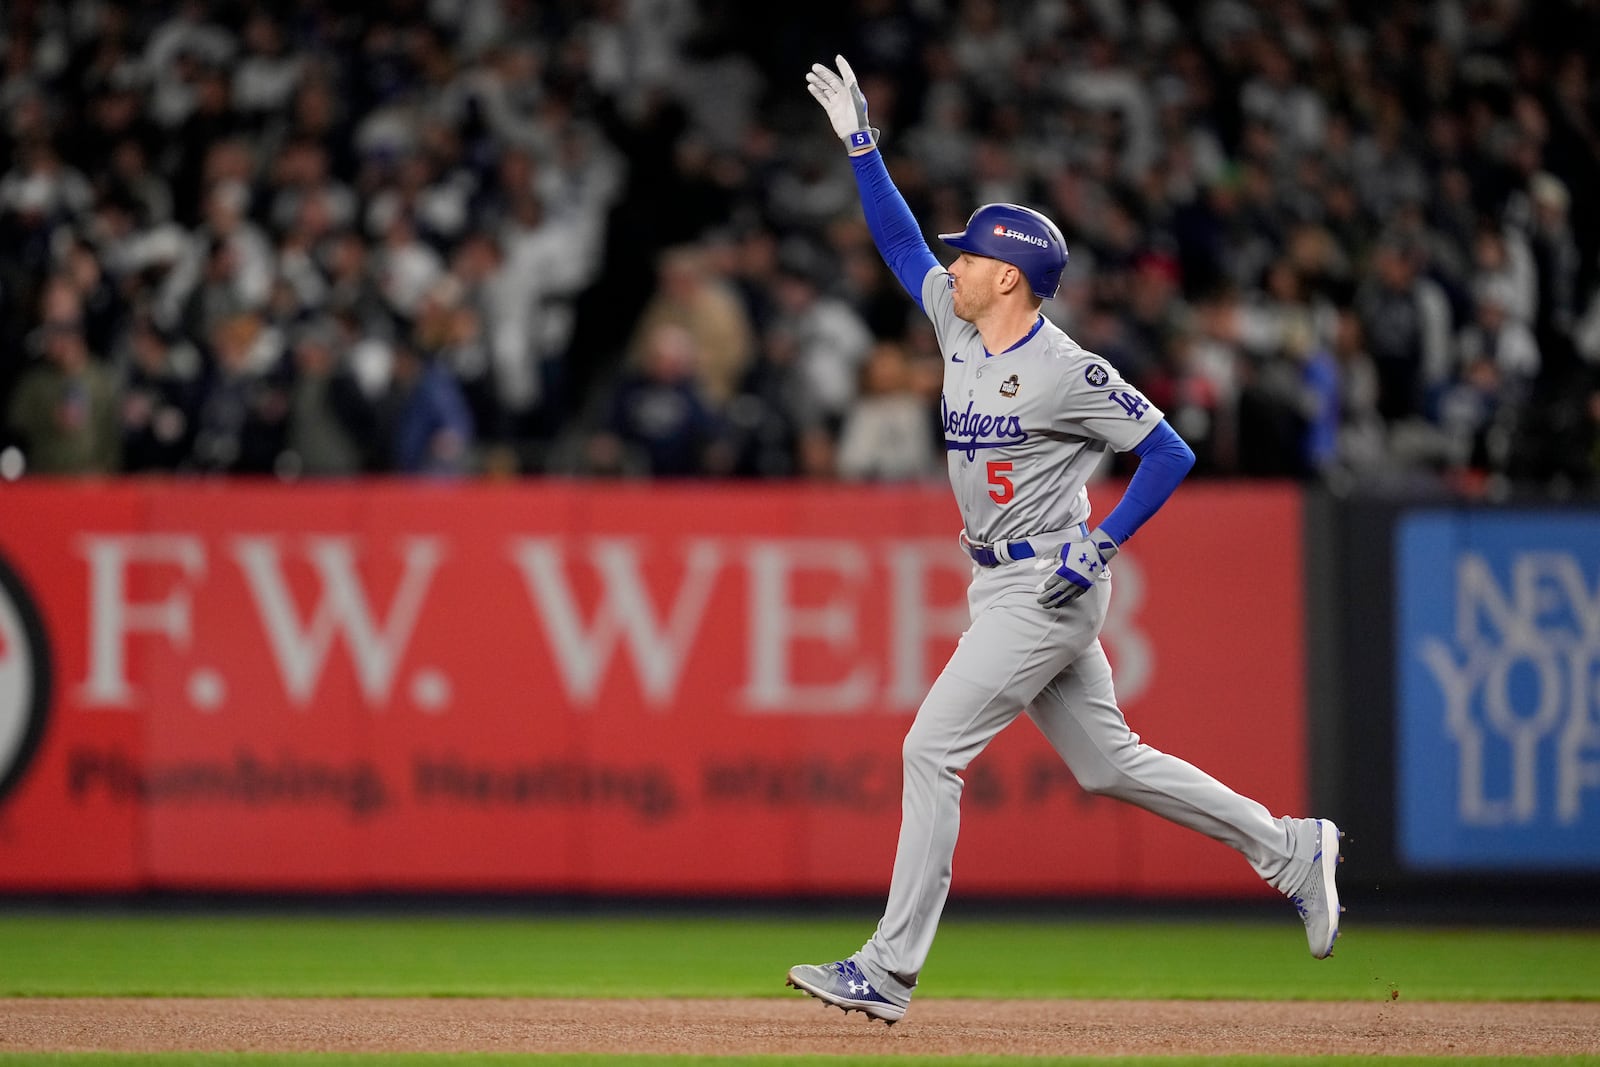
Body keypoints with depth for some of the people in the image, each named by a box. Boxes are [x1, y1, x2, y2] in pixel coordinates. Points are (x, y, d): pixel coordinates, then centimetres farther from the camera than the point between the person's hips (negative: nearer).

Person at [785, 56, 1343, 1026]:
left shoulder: (1067, 372, -16)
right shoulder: (959, 326, 7)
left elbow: (1170, 454, -15)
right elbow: (902, 242, 18)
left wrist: (1101, 545, -19)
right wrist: (862, 144, 11)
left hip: (1050, 590, -9)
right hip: (999, 585, 9)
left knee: (932, 749, -12)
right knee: (1106, 763, 13)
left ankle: (890, 970, -12)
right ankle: (1290, 848, 22)